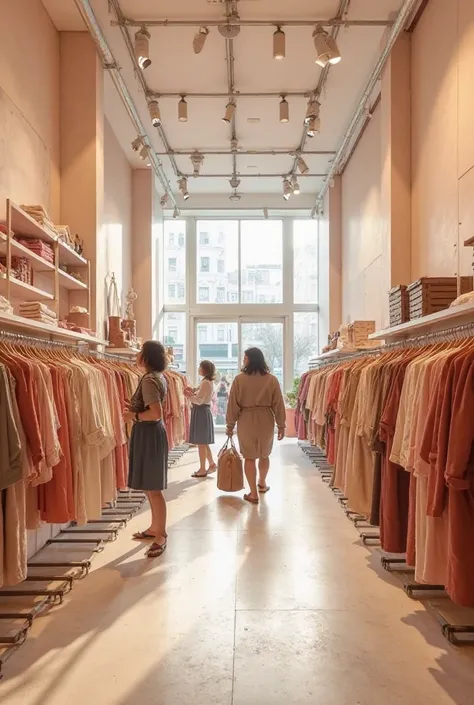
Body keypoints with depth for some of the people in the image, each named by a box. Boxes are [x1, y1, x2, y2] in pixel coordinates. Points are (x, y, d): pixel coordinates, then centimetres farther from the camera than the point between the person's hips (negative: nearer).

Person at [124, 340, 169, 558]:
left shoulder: (149, 380, -19)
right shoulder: (158, 377, 12)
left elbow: (156, 413, -26)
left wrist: (133, 416, -13)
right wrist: (135, 407, 14)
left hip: (148, 434, -11)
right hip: (152, 434, 11)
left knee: (153, 488, -2)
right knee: (150, 486, 19)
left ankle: (161, 535, 7)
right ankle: (155, 528, 30)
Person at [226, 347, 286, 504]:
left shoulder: (239, 379, -8)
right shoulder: (272, 379, -4)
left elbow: (233, 404, -4)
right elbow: (278, 404, -1)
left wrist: (230, 424, 6)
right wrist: (281, 425, 7)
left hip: (246, 420, -2)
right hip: (266, 420, 2)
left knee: (249, 457, 7)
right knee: (264, 454, 22)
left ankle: (253, 493, 11)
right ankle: (262, 483, 42)